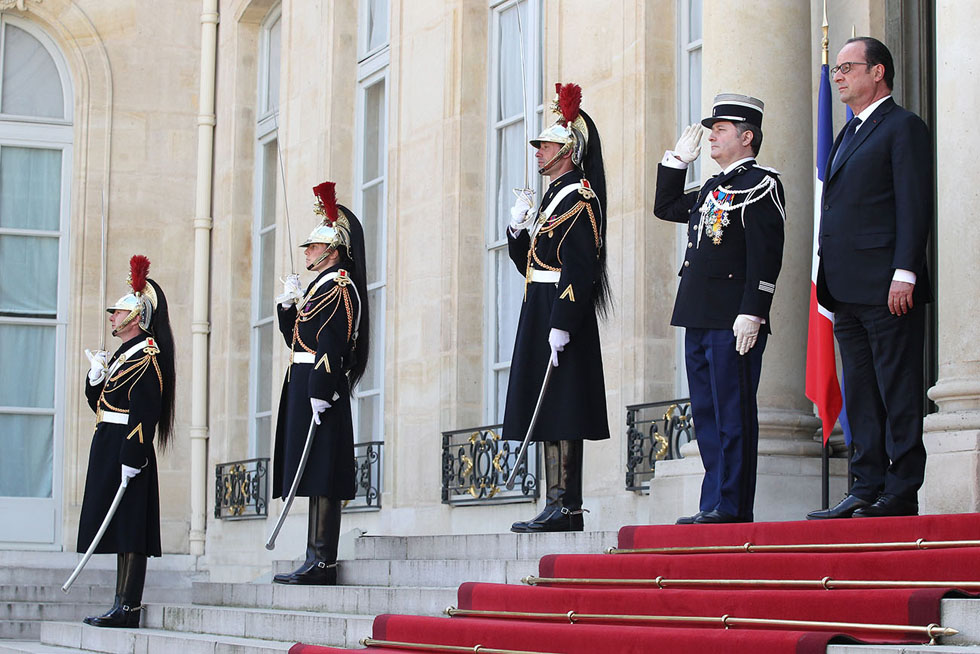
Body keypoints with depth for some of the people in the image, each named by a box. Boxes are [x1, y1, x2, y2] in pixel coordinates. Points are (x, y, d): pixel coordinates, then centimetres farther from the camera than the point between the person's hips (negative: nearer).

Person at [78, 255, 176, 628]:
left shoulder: (147, 354, -11)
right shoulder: (123, 353, 19)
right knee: (121, 529, 9)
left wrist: (132, 458, -24)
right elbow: (98, 401, 23)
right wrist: (96, 377, 3)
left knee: (129, 530, -9)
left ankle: (128, 608, -9)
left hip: (125, 450, -10)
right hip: (109, 446, 10)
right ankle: (123, 606, 12)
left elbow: (144, 411, -19)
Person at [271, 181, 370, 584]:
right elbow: (296, 338, 25)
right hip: (306, 385, 10)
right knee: (316, 477, 9)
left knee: (320, 475, -11)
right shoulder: (320, 287, 21)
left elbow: (331, 344, -19)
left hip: (320, 387, -10)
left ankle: (322, 562, -11)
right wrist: (288, 303, 10)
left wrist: (320, 394, -24)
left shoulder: (337, 286, -10)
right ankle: (317, 560, 10)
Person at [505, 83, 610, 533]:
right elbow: (529, 262, 23)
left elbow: (581, 269, -19)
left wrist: (561, 326, -24)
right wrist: (518, 227, 6)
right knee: (550, 416, 9)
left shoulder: (578, 198, -11)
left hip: (559, 317, -10)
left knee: (558, 415, -10)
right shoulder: (553, 197, 19)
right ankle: (559, 508, 11)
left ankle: (565, 508, -10)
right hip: (541, 315, 10)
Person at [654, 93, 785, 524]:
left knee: (733, 414, -6)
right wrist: (677, 159, 22)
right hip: (699, 319, 9)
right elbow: (665, 207, 33)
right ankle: (713, 504, 14)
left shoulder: (761, 184, -7)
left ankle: (732, 506, -3)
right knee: (706, 414, 10)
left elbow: (766, 255, -14)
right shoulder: (711, 189, 20)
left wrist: (751, 314, -21)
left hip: (734, 322, -9)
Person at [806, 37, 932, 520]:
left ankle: (902, 492, -4)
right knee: (861, 397, 8)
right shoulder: (849, 135, 23)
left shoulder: (903, 127, -3)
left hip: (887, 289, -9)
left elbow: (915, 205, -11)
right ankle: (867, 489, 11)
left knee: (898, 394, -5)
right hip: (849, 291, 9)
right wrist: (830, 281, 16)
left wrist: (905, 273, -19)